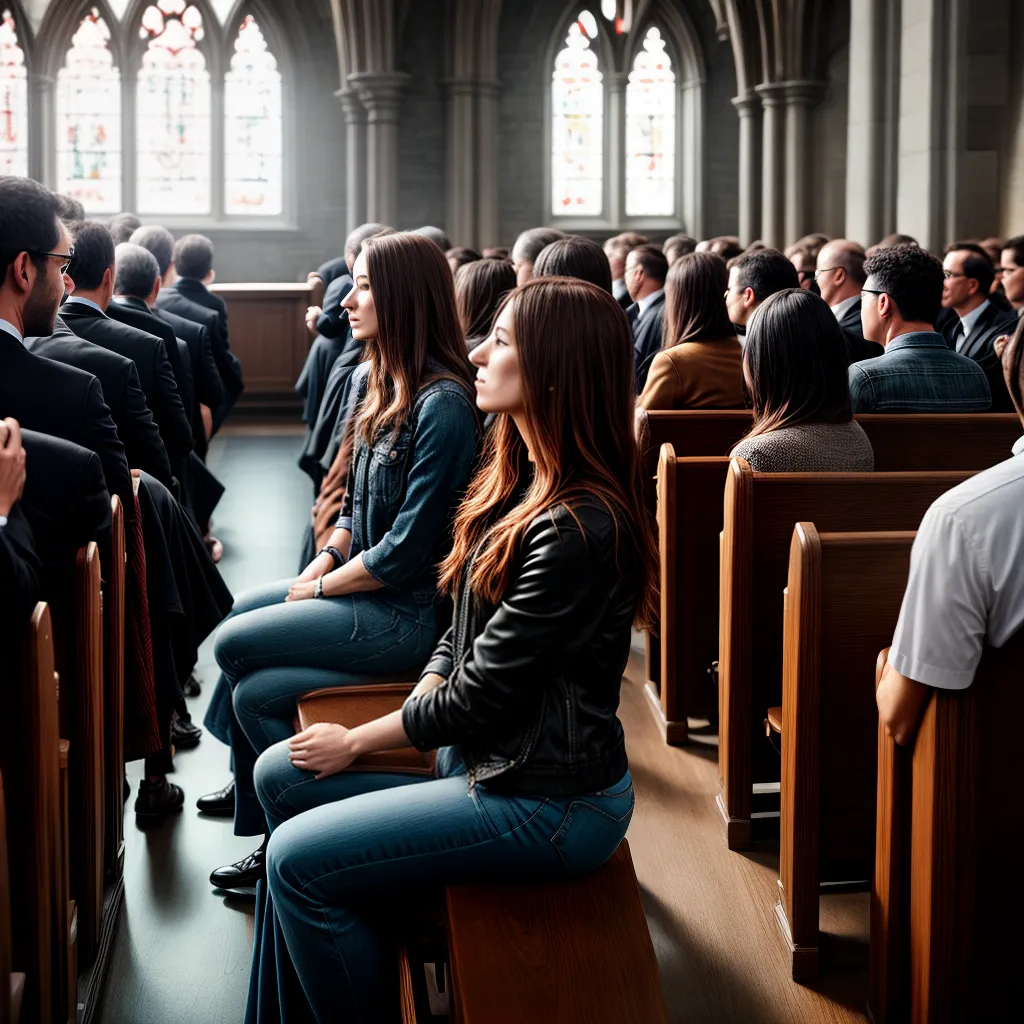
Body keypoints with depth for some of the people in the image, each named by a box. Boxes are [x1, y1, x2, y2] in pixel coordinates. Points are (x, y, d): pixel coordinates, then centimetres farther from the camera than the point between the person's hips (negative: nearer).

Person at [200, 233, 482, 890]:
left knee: (235, 644, -7)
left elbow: (409, 546, -22)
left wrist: (324, 587, -11)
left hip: (411, 611, -9)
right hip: (367, 584, 9)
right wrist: (321, 565, 2)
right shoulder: (389, 384, 10)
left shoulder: (443, 405, -21)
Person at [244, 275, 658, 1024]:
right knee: (282, 776, 10)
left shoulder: (580, 528, -25)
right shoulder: (523, 480, 6)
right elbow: (464, 633, 13)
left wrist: (359, 741, -7)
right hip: (486, 755, 10)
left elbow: (483, 693, -21)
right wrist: (420, 704, -5)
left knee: (299, 859, -11)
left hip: (549, 800, -10)